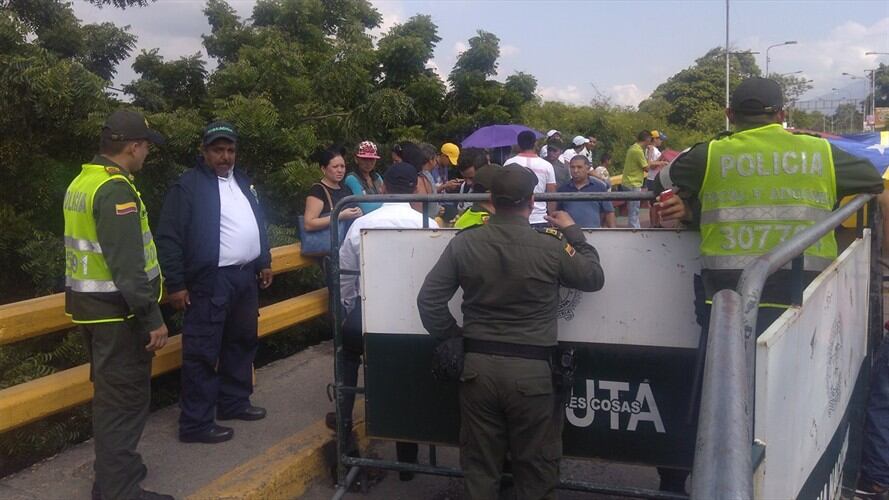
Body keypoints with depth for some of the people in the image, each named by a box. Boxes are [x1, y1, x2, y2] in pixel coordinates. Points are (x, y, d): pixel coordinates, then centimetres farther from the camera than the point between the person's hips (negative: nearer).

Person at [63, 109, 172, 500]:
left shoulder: (81, 183, 12)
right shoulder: (116, 189, -19)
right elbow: (127, 264, -25)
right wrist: (152, 318, -21)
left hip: (88, 304, 10)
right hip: (117, 310, -10)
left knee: (109, 393, 20)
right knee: (126, 398, -2)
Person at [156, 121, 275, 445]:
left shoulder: (243, 181, 14)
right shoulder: (188, 186, -10)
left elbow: (258, 225, 23)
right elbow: (169, 238, -13)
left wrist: (264, 262, 19)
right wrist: (175, 284, -16)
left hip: (245, 277, 8)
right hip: (210, 282, -8)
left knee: (242, 343, 18)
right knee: (202, 353, -4)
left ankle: (234, 402, 32)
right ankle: (196, 423, 3)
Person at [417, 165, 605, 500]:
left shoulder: (463, 243, -4)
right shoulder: (551, 247, -10)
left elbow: (428, 300, -2)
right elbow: (594, 279, 8)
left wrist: (452, 337, 11)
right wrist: (573, 233, 17)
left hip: (477, 366, 2)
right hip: (531, 370, -2)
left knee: (480, 464, 15)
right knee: (534, 466, 12)